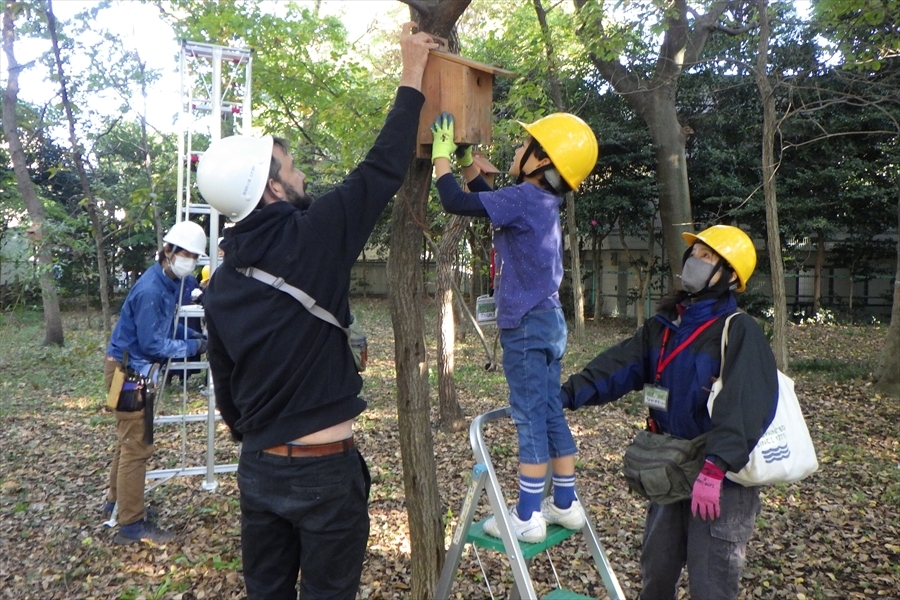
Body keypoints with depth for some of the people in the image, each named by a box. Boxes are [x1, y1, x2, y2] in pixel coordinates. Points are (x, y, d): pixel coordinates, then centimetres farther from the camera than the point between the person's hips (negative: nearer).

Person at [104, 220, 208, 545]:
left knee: (130, 439, 21)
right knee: (137, 446, -5)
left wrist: (197, 337, -1)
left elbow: (168, 326, 13)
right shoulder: (150, 290, -25)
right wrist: (194, 346, -20)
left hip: (136, 369, 10)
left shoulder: (170, 283, 4)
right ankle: (131, 524, 4)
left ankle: (117, 500, 38)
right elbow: (152, 343, -24)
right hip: (126, 370, -10)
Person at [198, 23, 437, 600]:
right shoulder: (312, 238, -18)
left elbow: (225, 384, 12)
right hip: (325, 469, -6)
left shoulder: (221, 282, 2)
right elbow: (382, 169, -11)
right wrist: (413, 77, 0)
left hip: (258, 467, 6)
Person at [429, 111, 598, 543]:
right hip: (546, 320, 9)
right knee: (552, 414, 14)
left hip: (527, 325, -9)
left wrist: (441, 154, -8)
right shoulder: (540, 201, 11)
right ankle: (565, 505, 24)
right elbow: (488, 197, 27)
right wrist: (464, 156, 21)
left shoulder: (524, 199, -17)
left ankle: (527, 518, 8)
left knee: (531, 419, -3)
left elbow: (456, 202, -21)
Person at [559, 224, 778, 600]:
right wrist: (568, 393, -13)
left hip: (722, 478, -6)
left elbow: (744, 406, -26)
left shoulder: (740, 331, -15)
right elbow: (617, 367, -1)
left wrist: (714, 469, -34)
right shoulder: (664, 326, 7)